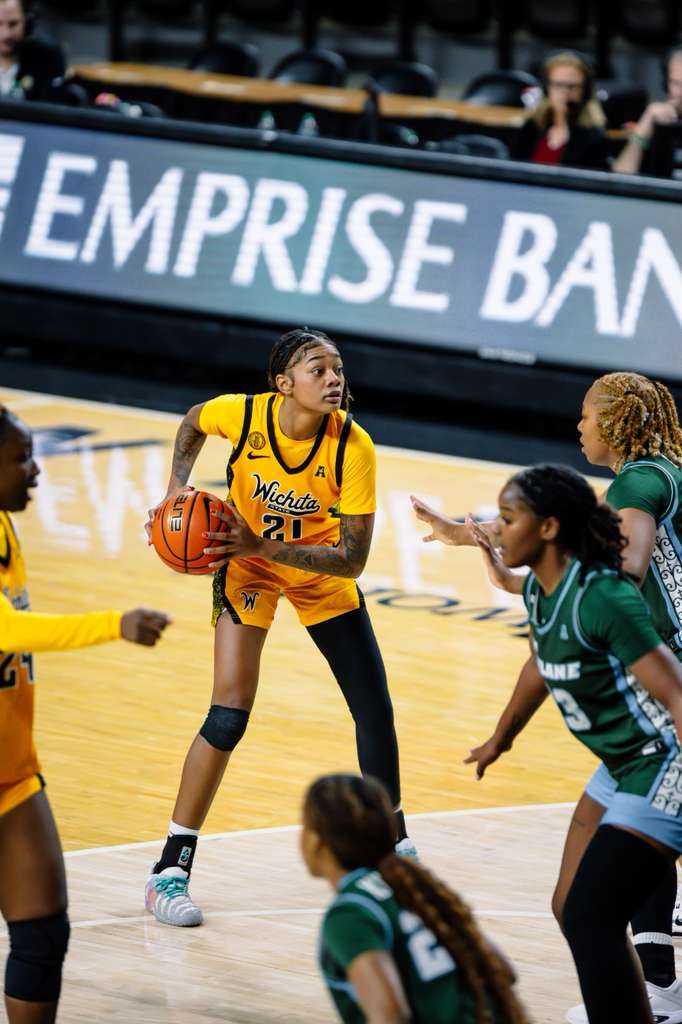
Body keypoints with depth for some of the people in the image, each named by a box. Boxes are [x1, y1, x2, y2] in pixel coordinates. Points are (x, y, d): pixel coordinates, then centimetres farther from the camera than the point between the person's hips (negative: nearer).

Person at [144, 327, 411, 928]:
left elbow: (353, 560, -30)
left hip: (321, 574, 1)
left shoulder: (353, 448, -30)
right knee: (230, 714, -15)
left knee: (375, 710, 3)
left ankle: (393, 843, 28)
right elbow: (192, 425, -1)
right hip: (246, 564, -1)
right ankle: (171, 870, -5)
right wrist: (177, 490, -14)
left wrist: (265, 545, -39)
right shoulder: (241, 414, -28)